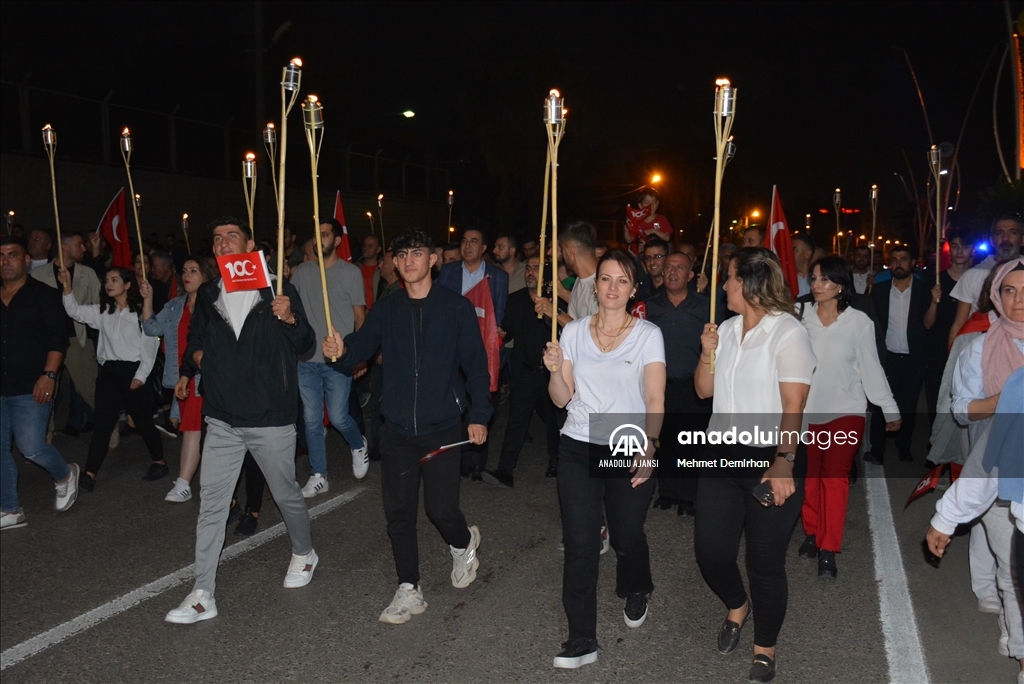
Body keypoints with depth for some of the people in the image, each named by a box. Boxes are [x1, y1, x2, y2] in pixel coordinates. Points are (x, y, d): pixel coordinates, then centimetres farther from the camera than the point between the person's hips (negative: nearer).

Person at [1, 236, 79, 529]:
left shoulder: (44, 295, -2)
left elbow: (57, 338, -9)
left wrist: (48, 375, -18)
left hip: (30, 387, -5)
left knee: (31, 447, -8)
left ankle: (65, 475, 22)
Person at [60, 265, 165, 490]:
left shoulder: (140, 311, -5)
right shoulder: (102, 311, 12)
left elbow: (150, 345, -7)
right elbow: (75, 311, 5)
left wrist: (141, 376, -11)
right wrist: (67, 287, -10)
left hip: (133, 371, -4)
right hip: (109, 371, 4)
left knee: (143, 420, 6)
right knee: (102, 423, 0)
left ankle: (159, 462, 24)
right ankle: (89, 474, -2)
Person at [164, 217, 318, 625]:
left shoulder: (277, 291, -3)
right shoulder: (207, 296, 9)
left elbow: (305, 346, -4)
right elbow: (194, 343, 21)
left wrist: (289, 318, -23)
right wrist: (197, 356, -2)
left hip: (271, 418, -3)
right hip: (222, 419, 4)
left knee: (286, 493, 12)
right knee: (211, 505, 2)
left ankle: (304, 553, 38)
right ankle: (203, 595, 10)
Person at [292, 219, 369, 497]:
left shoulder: (350, 272, 0)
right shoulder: (302, 271, 8)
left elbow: (360, 315, 3)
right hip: (306, 359, 3)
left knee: (338, 417, -2)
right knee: (311, 420, 7)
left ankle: (358, 445, 31)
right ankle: (318, 476, 19)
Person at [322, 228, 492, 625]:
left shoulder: (456, 308, -2)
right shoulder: (386, 312, 7)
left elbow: (475, 364, -1)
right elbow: (359, 348, 2)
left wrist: (479, 415, -6)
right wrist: (339, 352, -22)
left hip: (442, 428, -3)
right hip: (397, 429, 3)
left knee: (441, 509, -3)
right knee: (398, 513, 5)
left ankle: (464, 544, 32)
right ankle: (409, 591, 20)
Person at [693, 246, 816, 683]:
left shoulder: (788, 332, -9)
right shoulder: (727, 329, 11)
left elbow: (793, 408, -16)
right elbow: (704, 390, 15)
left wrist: (783, 463, -25)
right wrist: (707, 352, -2)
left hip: (769, 461, -6)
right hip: (722, 455, 6)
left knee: (765, 563, 3)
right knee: (710, 551, 5)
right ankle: (736, 607, 38)